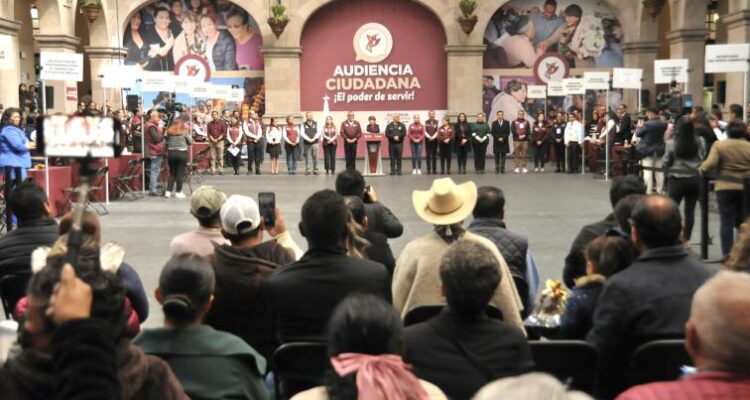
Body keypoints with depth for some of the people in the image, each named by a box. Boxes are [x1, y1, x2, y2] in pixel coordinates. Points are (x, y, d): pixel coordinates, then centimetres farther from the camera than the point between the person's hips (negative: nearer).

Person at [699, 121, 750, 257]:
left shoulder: (719, 145, -4)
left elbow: (710, 164, -15)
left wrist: (701, 169, 4)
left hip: (725, 188, -2)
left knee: (727, 222, 1)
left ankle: (727, 254, -3)